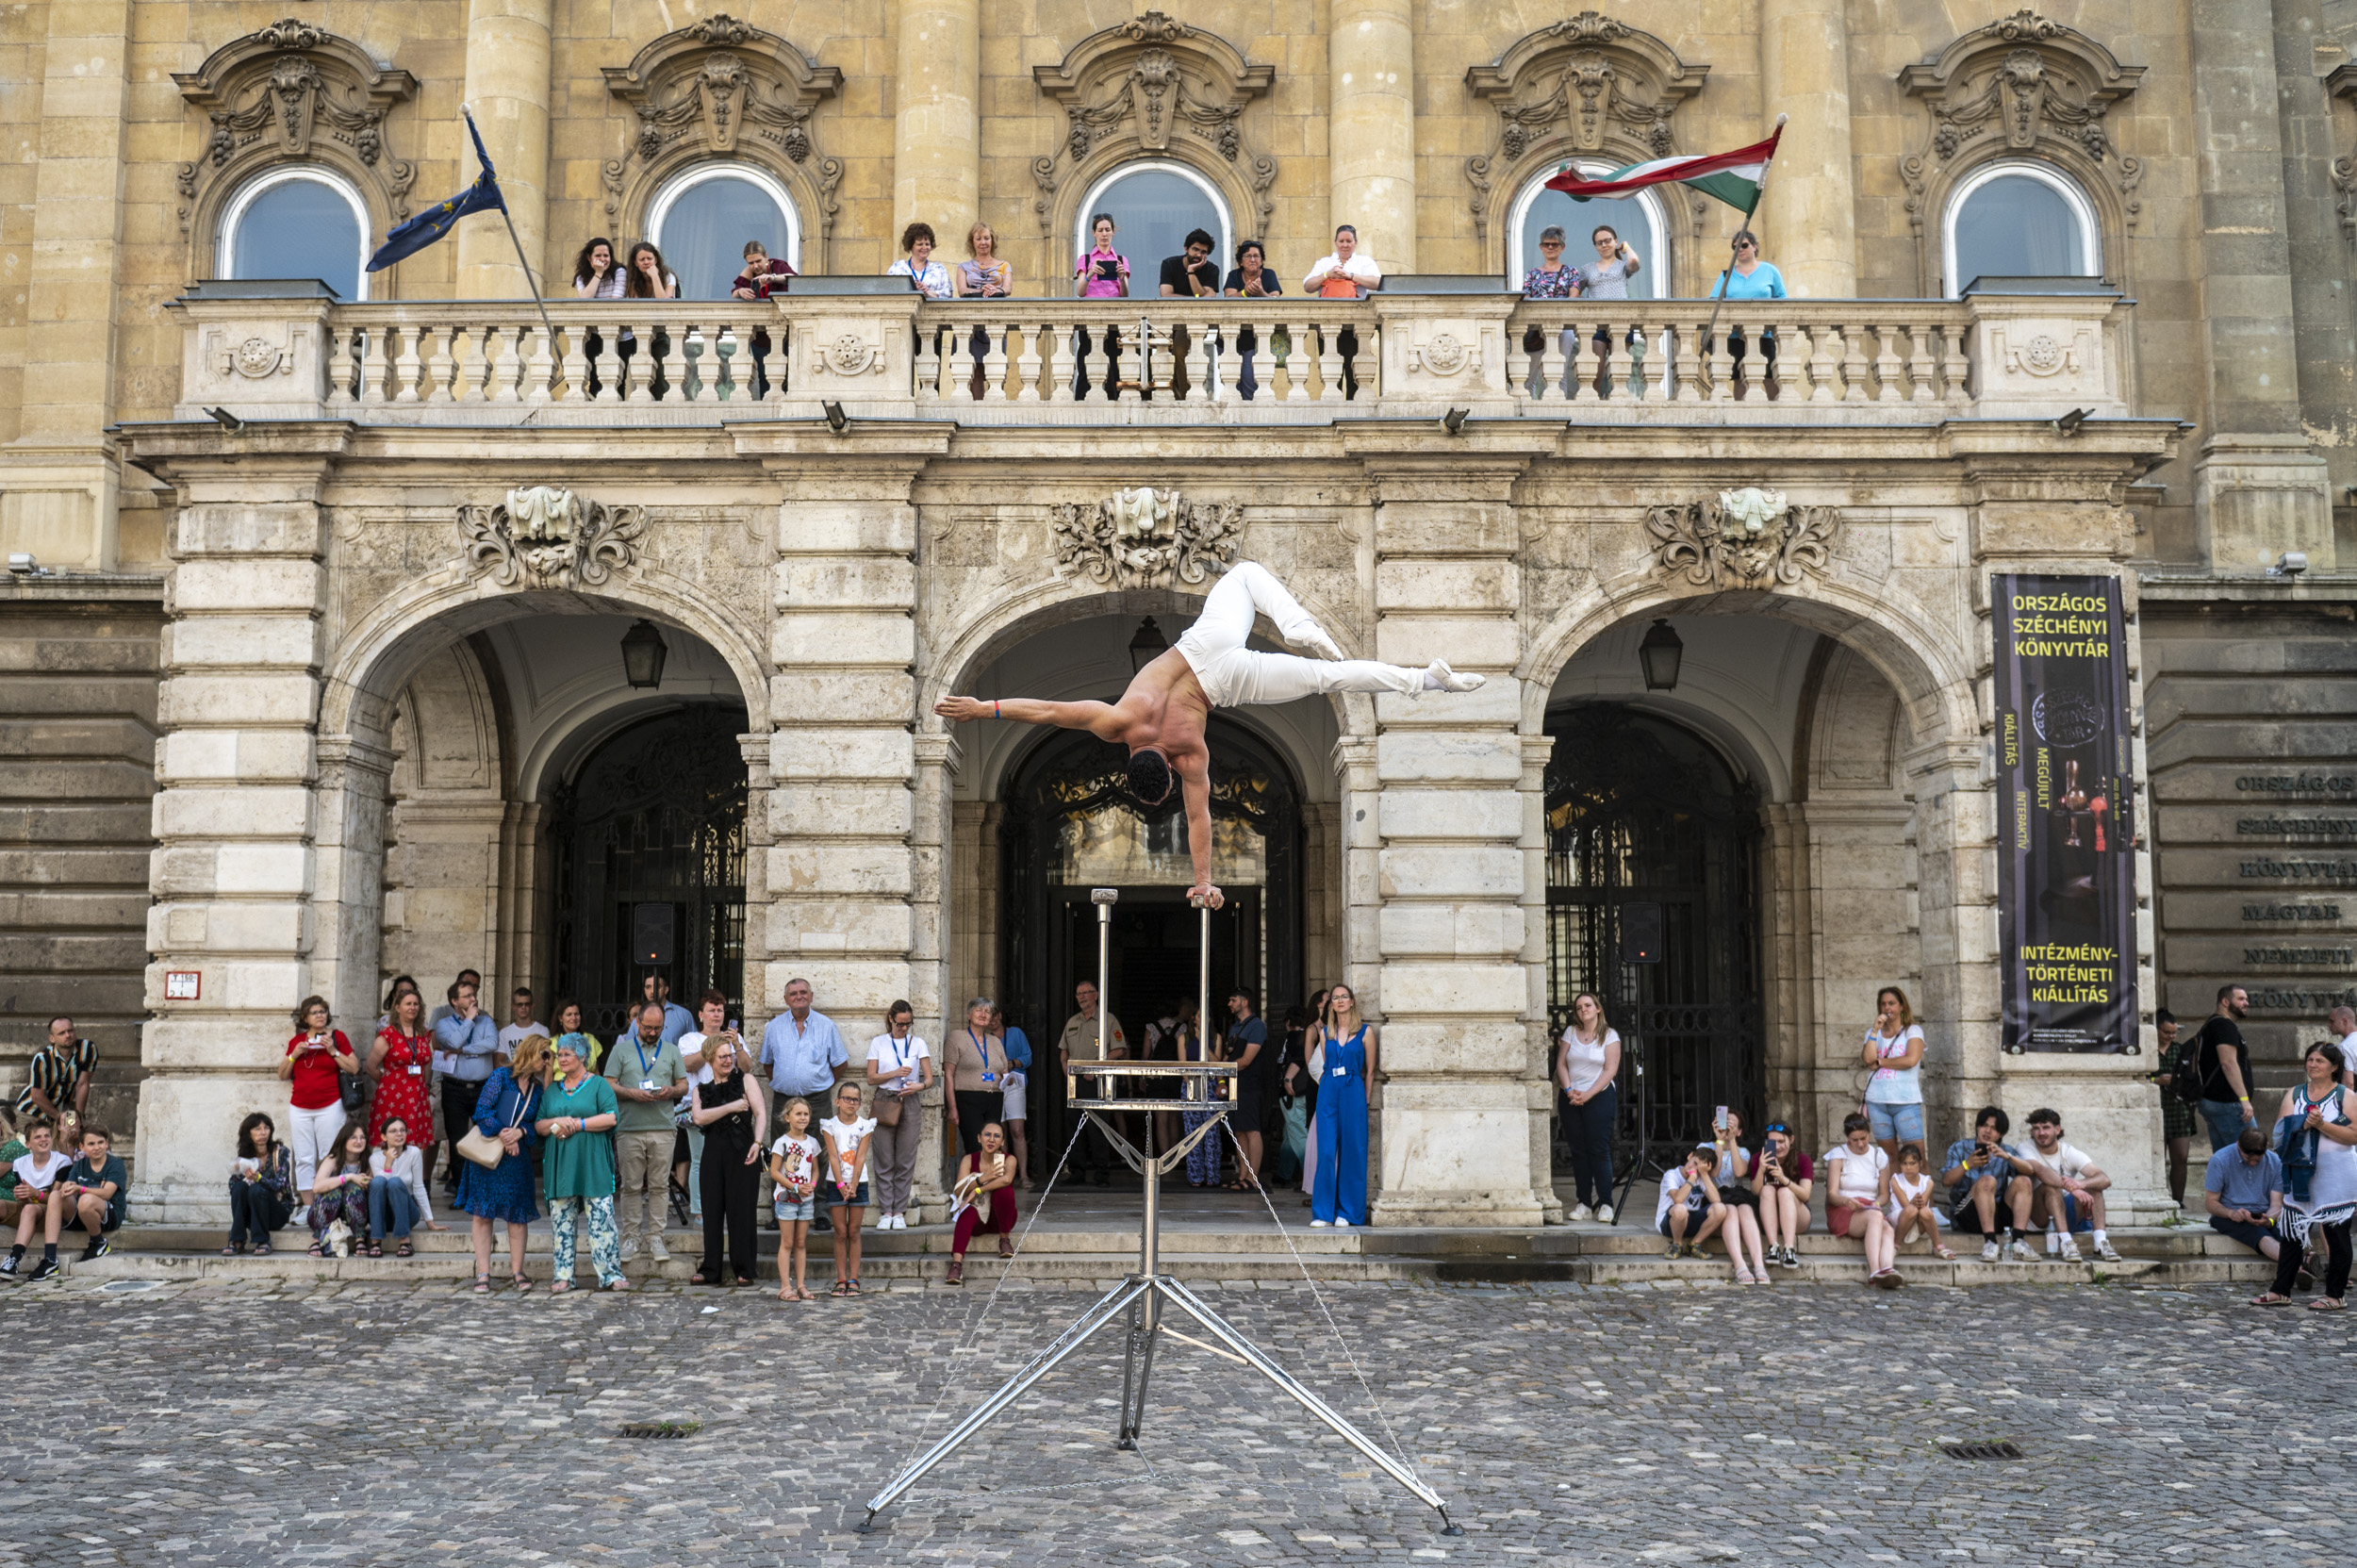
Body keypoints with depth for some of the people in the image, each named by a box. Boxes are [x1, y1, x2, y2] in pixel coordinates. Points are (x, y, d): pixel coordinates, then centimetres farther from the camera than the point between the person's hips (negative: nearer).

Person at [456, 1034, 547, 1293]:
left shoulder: (537, 1088, 11)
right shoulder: (501, 1076, -3)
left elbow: (537, 1126, 9)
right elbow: (482, 1111, -10)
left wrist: (520, 1132, -11)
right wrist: (502, 1135, -12)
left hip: (518, 1157, 4)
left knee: (517, 1214, 3)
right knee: (482, 1213, -2)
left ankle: (517, 1271, 11)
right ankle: (483, 1273, 2)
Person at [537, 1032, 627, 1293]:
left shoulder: (598, 1084, 4)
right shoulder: (552, 1089, 18)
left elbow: (611, 1117, -8)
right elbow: (538, 1125, 14)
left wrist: (576, 1124, -12)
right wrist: (556, 1122, -7)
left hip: (592, 1163, -4)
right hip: (559, 1163, 4)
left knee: (601, 1217, -7)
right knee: (561, 1220, 4)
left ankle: (610, 1274, -5)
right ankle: (563, 1275, 9)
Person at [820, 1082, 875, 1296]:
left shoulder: (865, 1125, 1)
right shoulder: (830, 1125, 0)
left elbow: (860, 1157, -6)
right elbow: (833, 1157, -7)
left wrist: (853, 1185, -13)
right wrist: (841, 1185, -14)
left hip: (858, 1182, 1)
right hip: (836, 1183, 0)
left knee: (854, 1232, 2)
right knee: (841, 1232, 0)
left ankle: (853, 1279, 4)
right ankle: (841, 1279, 3)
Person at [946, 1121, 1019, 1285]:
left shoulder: (1008, 1160, -7)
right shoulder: (969, 1160, -2)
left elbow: (1006, 1179, -31)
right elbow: (958, 1191, -15)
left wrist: (977, 1190, -30)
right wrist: (983, 1178, -28)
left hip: (999, 1218, 0)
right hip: (978, 1218, 0)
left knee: (1003, 1191, -29)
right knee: (968, 1212, -34)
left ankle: (1005, 1240, -11)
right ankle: (956, 1264, -50)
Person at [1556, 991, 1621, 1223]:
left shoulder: (1609, 1035, 0)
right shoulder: (1571, 1032, 11)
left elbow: (1610, 1070, -7)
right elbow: (1561, 1063, 7)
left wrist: (1587, 1095, -15)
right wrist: (1569, 1090, -9)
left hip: (1599, 1097, -4)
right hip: (1571, 1099, 4)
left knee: (1599, 1151, -8)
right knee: (1578, 1151, 4)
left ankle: (1605, 1204, -4)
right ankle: (1584, 1203, 8)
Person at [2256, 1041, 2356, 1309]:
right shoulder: (2294, 1093, 11)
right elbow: (2281, 1128, 3)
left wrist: (2321, 1124, -19)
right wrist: (2302, 1124, -14)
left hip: (2335, 1176, -4)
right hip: (2300, 1174, 4)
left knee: (2335, 1233, 1)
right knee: (2292, 1231, 7)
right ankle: (2281, 1290, 13)